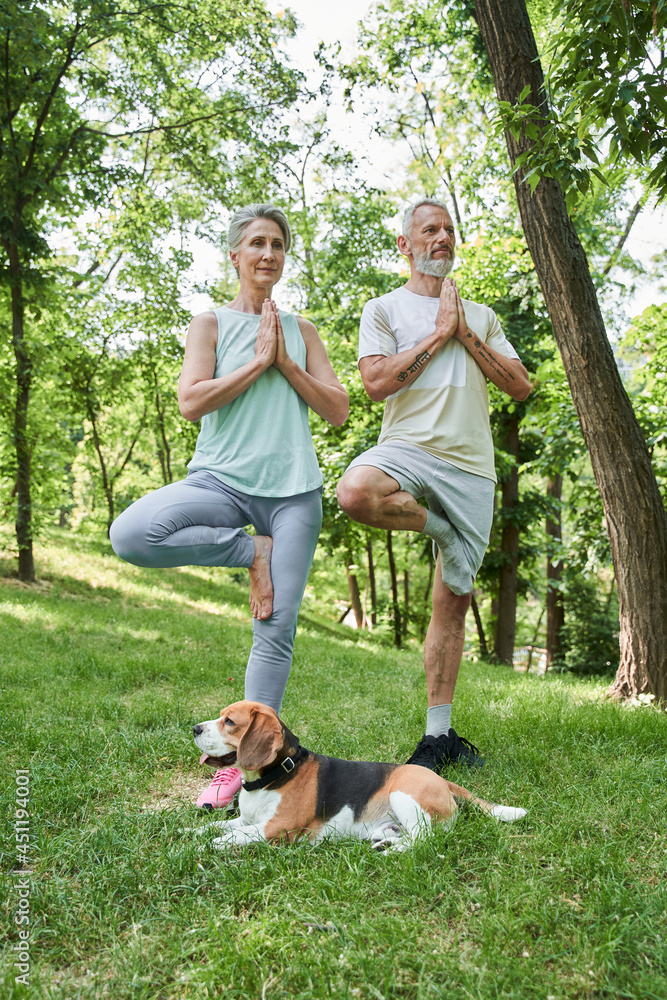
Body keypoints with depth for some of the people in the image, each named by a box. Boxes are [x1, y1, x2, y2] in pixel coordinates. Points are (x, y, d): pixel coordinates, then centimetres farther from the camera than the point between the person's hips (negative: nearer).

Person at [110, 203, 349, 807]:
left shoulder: (300, 331, 17)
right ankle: (251, 552, -9)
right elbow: (191, 402, -6)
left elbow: (338, 411, 9)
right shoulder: (211, 323, 9)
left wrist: (285, 362, -1)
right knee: (131, 535, -29)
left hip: (293, 487, 2)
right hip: (224, 479, -1)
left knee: (277, 630, -3)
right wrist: (257, 361, -7)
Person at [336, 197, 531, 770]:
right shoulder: (383, 309, 9)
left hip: (472, 465, 3)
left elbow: (521, 386, 10)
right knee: (357, 491, -39)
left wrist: (465, 335, 2)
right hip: (410, 445, -3)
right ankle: (438, 527, -8)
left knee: (453, 603, 4)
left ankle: (440, 733, 15)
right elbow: (377, 381, -7)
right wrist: (438, 333, -3)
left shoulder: (481, 317, 21)